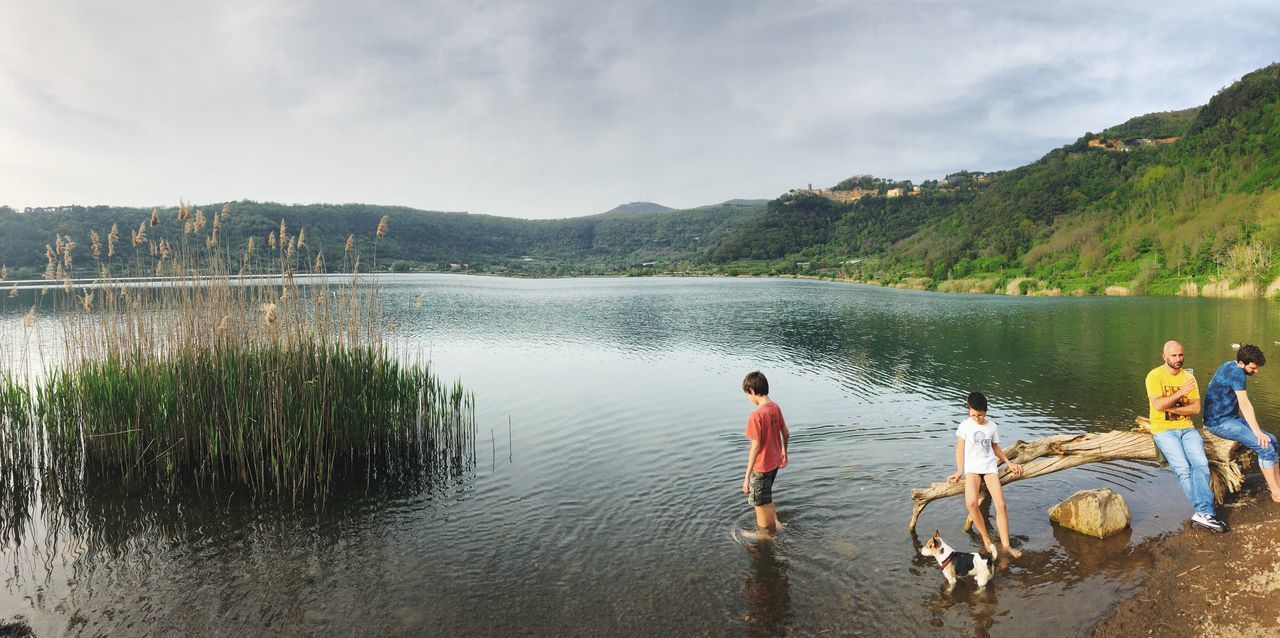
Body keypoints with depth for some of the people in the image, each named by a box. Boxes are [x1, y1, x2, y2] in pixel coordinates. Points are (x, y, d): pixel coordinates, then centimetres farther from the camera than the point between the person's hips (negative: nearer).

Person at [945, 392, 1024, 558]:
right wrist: (959, 471, -6)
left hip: (990, 466, 2)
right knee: (971, 502, -26)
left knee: (1000, 504, -15)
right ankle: (986, 538, -7)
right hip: (972, 467, -2)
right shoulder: (965, 425, 1)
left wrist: (1009, 463, 11)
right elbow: (960, 449, 3)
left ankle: (1005, 545, -5)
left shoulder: (992, 426, 9)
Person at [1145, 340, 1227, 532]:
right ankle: (1205, 511, -24)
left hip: (1187, 428, 4)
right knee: (1182, 468, -23)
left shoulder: (1189, 377, 11)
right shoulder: (1155, 376, -3)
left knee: (1201, 463, -22)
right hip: (1163, 430, -4)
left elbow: (1196, 408, 4)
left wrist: (1172, 408, -11)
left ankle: (1202, 513, -27)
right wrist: (1181, 393, -19)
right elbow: (1158, 405, -14)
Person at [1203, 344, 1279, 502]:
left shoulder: (1229, 366, 10)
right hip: (1219, 423, -10)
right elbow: (1245, 405, -22)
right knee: (1265, 446, -17)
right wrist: (1257, 432, -21)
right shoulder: (1237, 373, -19)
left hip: (1230, 418, 10)